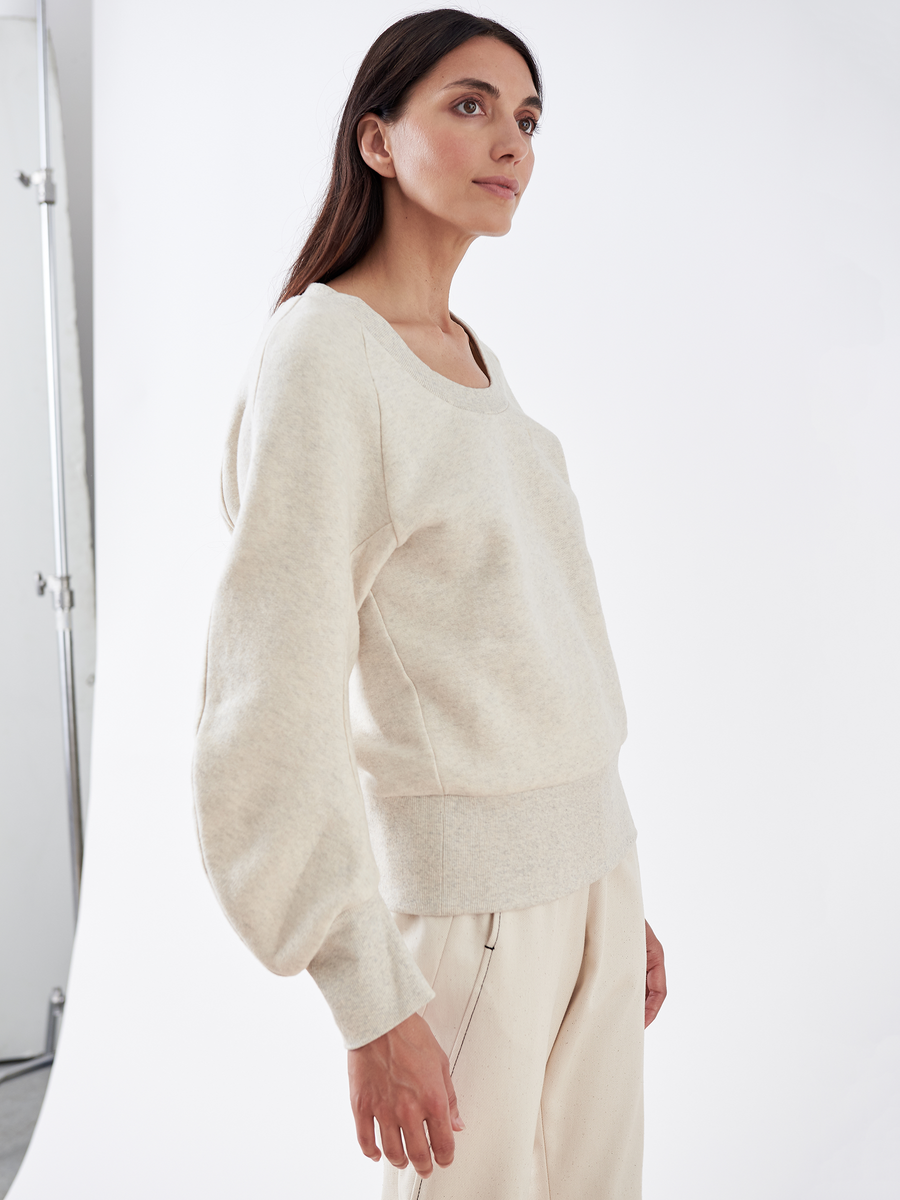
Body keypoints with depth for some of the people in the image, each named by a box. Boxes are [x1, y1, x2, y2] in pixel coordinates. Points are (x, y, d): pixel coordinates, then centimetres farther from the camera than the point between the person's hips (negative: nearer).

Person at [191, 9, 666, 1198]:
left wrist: (620, 893, 17)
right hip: (455, 892, -7)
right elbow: (270, 706, -19)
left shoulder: (468, 353, 10)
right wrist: (372, 1004, -18)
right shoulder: (321, 352, -15)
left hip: (584, 865, 8)